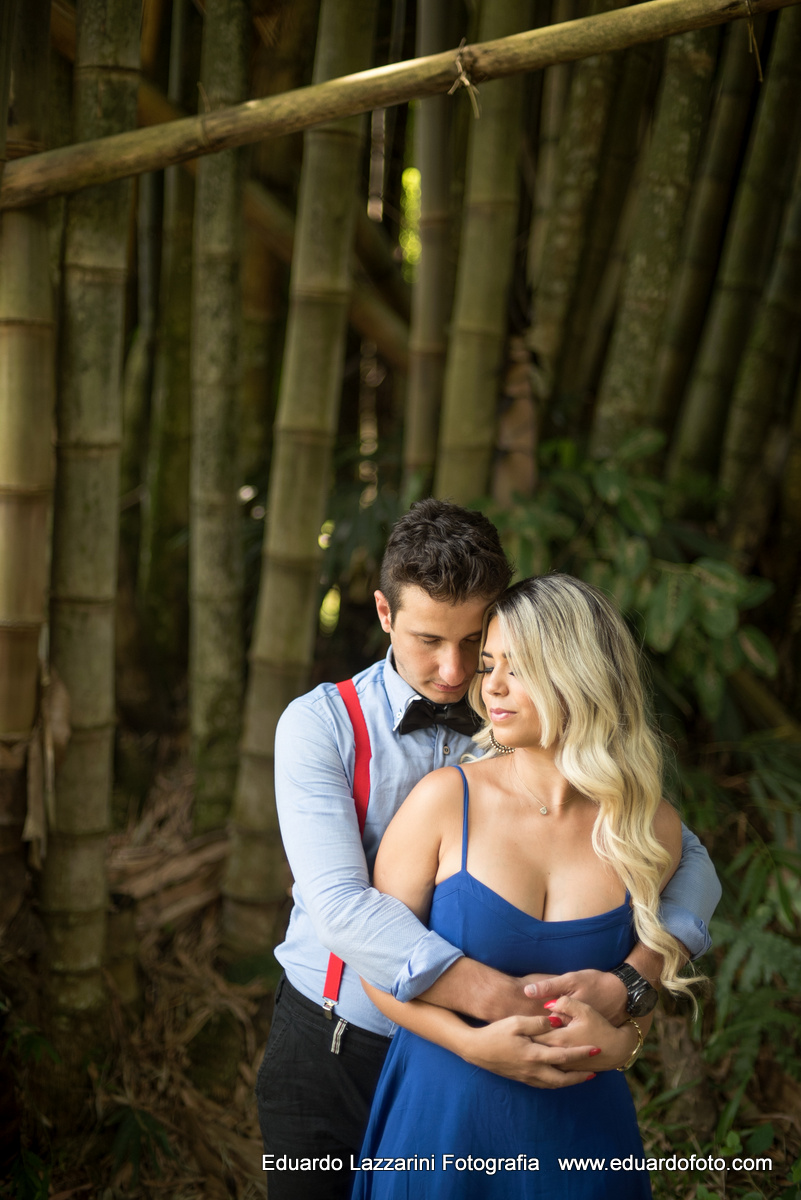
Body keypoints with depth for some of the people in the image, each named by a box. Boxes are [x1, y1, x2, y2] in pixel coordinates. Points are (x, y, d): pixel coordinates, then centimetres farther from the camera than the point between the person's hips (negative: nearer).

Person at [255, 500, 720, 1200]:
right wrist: (507, 1004, -37)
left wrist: (631, 981, -29)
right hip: (332, 1056, -1)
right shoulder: (321, 724, -11)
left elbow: (687, 862, -9)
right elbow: (340, 904, -26)